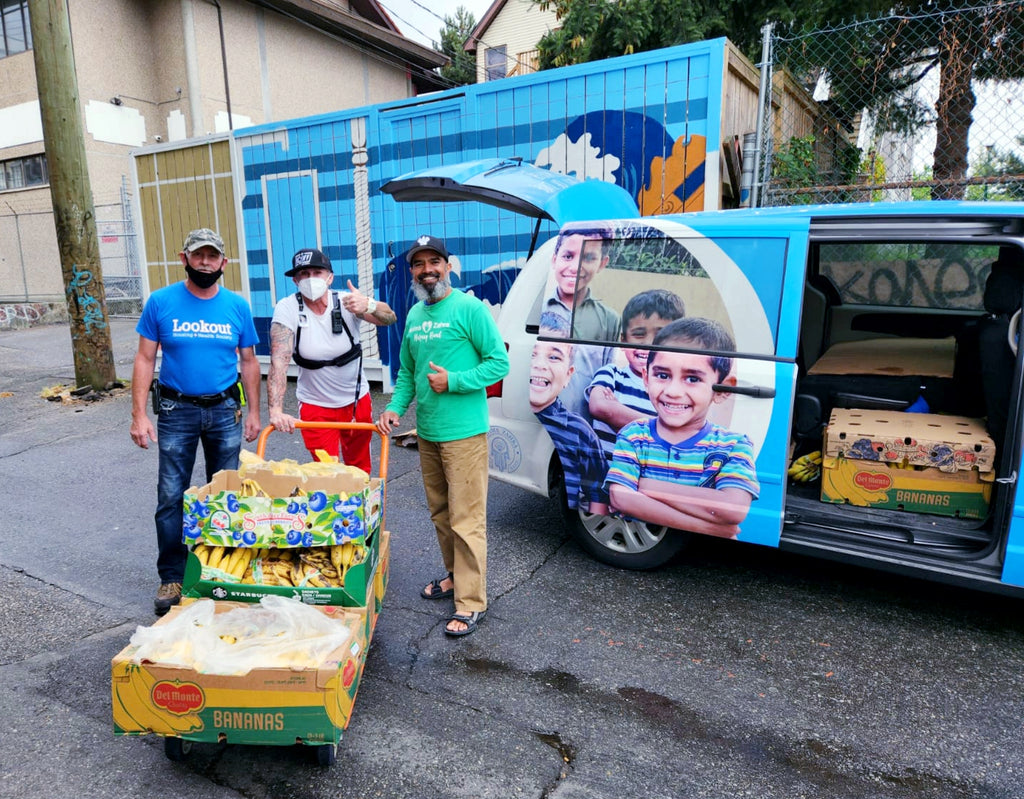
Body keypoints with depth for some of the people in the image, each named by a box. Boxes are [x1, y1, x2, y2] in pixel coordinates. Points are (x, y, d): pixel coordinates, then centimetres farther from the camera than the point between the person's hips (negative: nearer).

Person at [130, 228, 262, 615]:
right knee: (171, 496, 1)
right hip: (176, 410, -1)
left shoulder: (237, 306, 0)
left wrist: (253, 412, 5)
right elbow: (145, 359, -2)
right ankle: (172, 577, 15)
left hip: (224, 409, 2)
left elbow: (248, 361, 7)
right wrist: (139, 415, -8)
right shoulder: (161, 302, -4)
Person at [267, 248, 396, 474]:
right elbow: (279, 362, -24)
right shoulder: (287, 308, -16)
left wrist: (368, 305, -49)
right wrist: (276, 411, -36)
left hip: (358, 402, 2)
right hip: (315, 407, -2)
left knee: (361, 470, 17)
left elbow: (389, 318, -27)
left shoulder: (347, 301, -13)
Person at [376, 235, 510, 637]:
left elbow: (499, 362, -11)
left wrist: (454, 381, -19)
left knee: (466, 521, -3)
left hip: (464, 434, -8)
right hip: (427, 433, 8)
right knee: (440, 513, 19)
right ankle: (455, 576, 37)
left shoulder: (470, 309, -10)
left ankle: (471, 603, 7)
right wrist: (395, 407, 4)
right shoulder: (414, 315, 12)